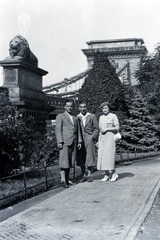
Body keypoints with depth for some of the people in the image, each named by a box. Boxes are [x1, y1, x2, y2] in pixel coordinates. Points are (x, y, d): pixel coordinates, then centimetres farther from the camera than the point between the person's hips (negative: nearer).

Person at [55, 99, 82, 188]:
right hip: (64, 142, -5)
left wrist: (79, 141, 8)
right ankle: (63, 180, -8)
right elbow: (58, 130, -2)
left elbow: (78, 131, 21)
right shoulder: (60, 116, 6)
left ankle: (67, 179, 10)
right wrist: (60, 142, -11)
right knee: (64, 161, -8)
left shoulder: (75, 118, 23)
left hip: (73, 143, 5)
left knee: (70, 162, 4)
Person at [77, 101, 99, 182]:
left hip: (89, 140, -2)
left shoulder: (92, 117, 6)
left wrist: (92, 137, -7)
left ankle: (89, 175, 4)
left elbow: (96, 129, 5)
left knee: (90, 158, -3)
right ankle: (83, 176, 10)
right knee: (81, 159, 3)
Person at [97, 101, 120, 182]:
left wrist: (106, 129, -16)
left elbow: (117, 127, -8)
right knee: (102, 156, 0)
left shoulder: (113, 116, -2)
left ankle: (114, 174, -3)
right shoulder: (101, 117, 15)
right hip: (102, 139, 6)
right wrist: (98, 141, 13)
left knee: (109, 156, -14)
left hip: (110, 138, -6)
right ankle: (107, 175, 5)